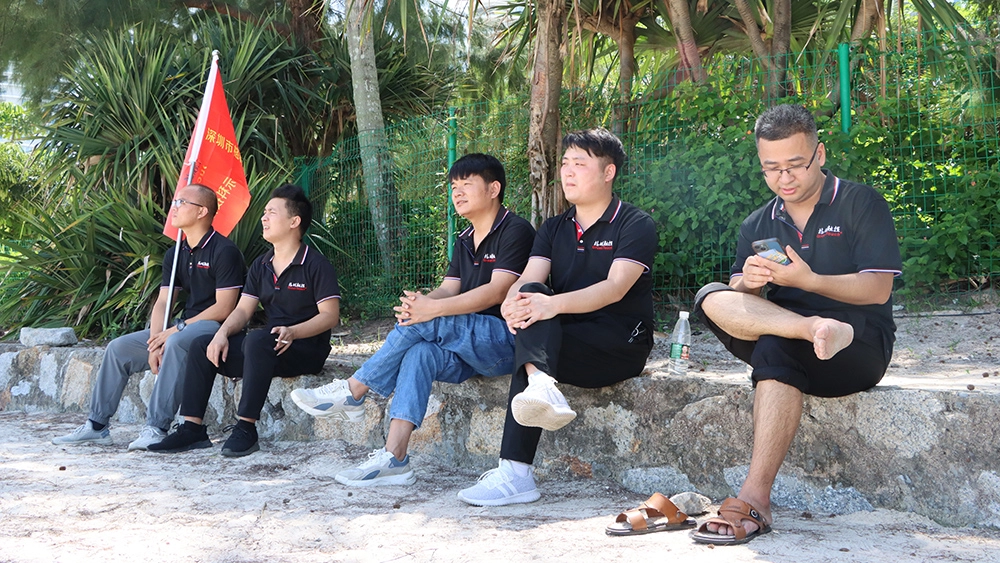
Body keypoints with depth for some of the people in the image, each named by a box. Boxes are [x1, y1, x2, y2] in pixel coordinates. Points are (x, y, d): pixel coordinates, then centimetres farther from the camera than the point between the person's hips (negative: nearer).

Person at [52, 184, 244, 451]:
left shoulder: (224, 251, -11)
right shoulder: (175, 254, 14)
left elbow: (224, 308, -17)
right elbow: (162, 302, 8)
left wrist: (177, 329, -18)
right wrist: (154, 343, -10)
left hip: (214, 327, -9)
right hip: (184, 326, 9)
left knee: (176, 343, -38)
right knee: (119, 347, 0)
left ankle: (157, 428, -37)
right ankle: (97, 425, 5)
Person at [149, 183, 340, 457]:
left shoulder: (316, 265, -7)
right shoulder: (261, 266, 15)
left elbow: (330, 315, -14)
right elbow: (243, 310, 10)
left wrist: (292, 332, -29)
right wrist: (222, 332, -10)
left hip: (307, 348, -8)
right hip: (267, 348, 8)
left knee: (257, 340, -37)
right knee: (201, 345, -4)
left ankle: (246, 429, -33)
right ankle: (193, 428, -9)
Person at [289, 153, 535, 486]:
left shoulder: (516, 231, -5)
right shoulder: (464, 241, 22)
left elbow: (496, 292, -17)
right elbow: (448, 290, 10)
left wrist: (432, 309, -24)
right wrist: (418, 302, -14)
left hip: (506, 342, -7)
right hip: (469, 350, 7)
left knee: (423, 324, -25)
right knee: (420, 354, -24)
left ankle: (352, 394, -11)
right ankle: (393, 459, -34)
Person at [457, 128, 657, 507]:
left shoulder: (636, 226, -2)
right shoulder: (554, 229, 17)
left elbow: (615, 288, -19)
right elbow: (528, 280, 0)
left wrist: (554, 305, -34)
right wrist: (512, 303, -25)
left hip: (622, 344, -5)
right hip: (564, 338, 5)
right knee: (530, 299, -25)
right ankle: (542, 386, -49)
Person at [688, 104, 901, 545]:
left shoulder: (860, 203, 3)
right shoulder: (757, 225, 17)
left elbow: (877, 290, -8)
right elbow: (739, 300, 8)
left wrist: (807, 280, -21)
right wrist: (748, 284, -16)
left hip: (862, 345, -4)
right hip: (774, 343, 4)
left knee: (777, 346, -37)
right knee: (712, 299, -21)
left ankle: (755, 500, -40)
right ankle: (816, 328, -40)